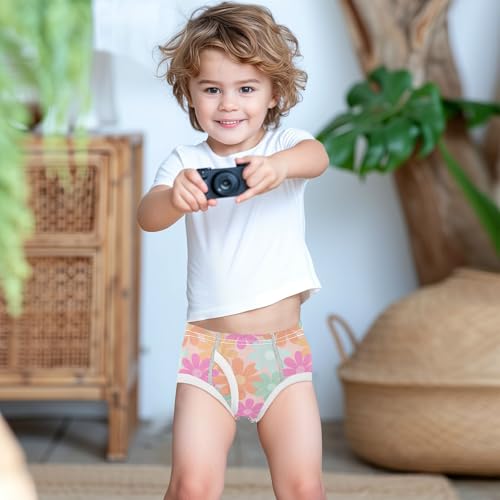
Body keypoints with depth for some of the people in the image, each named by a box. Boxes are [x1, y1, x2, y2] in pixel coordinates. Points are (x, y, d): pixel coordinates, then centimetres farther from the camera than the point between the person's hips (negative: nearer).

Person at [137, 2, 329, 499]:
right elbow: (147, 216, -15)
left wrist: (281, 165, -47)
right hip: (209, 346, 0)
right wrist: (174, 197, -39)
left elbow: (316, 156, -23)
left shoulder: (286, 145, 0)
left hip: (283, 346, 0)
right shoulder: (187, 161, 2)